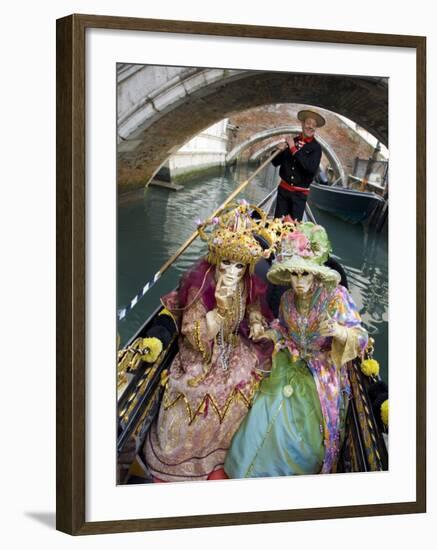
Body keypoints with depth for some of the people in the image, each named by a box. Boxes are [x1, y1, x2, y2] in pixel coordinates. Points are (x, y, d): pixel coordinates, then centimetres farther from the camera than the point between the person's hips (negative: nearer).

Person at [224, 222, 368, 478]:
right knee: (264, 421, -8)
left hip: (321, 375, -4)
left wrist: (339, 331, -39)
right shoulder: (288, 299, 0)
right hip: (289, 369, 4)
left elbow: (361, 338, -20)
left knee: (309, 432, -12)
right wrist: (272, 334, 1)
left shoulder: (336, 297, -17)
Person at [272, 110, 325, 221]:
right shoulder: (292, 141, 2)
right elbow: (275, 162, 9)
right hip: (283, 190, 3)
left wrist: (294, 149, -20)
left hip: (300, 194, -3)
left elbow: (311, 168, -22)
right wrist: (279, 151, -14)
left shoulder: (316, 147, -6)